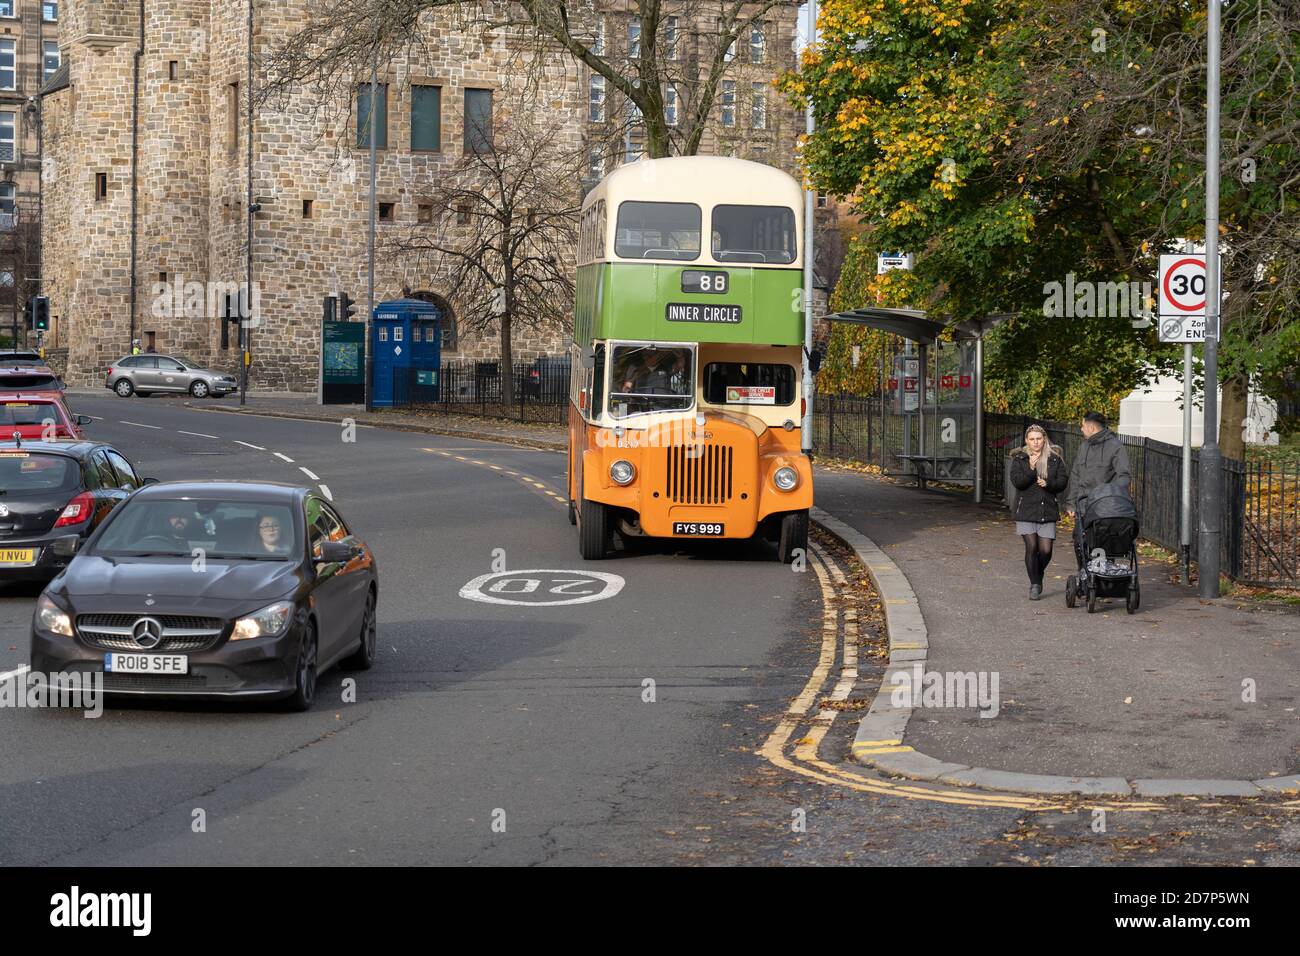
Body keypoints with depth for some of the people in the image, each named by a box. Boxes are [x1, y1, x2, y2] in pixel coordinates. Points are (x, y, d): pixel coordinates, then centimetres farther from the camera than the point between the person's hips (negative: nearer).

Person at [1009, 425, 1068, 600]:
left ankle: (1038, 574, 27)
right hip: (1026, 509, -1)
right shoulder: (1019, 459, 4)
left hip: (1048, 509, 1)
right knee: (1031, 548, -8)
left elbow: (1062, 482, 3)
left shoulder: (1055, 459, 7)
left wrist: (1047, 483, -15)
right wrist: (1030, 469, -21)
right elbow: (1016, 482, -8)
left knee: (1046, 550, -2)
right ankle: (1034, 585, 3)